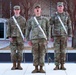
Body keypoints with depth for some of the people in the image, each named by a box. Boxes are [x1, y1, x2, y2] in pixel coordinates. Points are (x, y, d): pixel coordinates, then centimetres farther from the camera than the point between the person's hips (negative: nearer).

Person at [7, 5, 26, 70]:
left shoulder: (23, 19, 5)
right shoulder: (11, 19, 6)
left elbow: (25, 29, 5)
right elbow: (8, 29, 3)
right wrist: (9, 37, -8)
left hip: (20, 38, 0)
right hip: (13, 38, 0)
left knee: (20, 52, 1)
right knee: (13, 52, -1)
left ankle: (19, 65, 10)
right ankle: (14, 65, 8)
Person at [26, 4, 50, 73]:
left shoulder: (45, 19, 8)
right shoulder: (30, 20, 9)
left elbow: (48, 30, 9)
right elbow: (28, 30, 9)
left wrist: (47, 40, 2)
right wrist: (28, 40, 0)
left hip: (43, 39, 0)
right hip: (34, 39, 0)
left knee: (42, 54, -2)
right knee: (35, 54, 1)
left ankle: (41, 68, 4)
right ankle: (36, 68, 8)